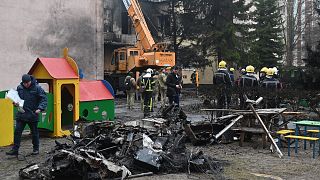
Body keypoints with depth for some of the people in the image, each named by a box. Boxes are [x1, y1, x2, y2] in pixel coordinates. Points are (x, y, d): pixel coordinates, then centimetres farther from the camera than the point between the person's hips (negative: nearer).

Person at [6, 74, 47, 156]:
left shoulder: (37, 88, -9)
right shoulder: (19, 88, 2)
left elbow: (44, 99, -10)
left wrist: (40, 108, -24)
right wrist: (15, 103, -5)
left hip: (33, 115, -3)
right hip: (21, 114, 3)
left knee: (34, 132, 9)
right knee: (17, 131, 0)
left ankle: (36, 149, 23)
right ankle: (15, 150, 8)